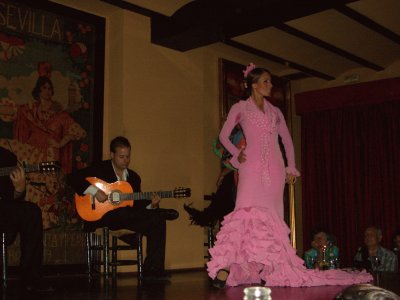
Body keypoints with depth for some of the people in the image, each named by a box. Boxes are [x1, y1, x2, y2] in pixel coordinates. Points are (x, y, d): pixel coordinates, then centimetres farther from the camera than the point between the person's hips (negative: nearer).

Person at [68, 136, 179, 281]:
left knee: (157, 223, -16)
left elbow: (137, 204, 14)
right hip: (101, 216, -6)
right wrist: (94, 191, -21)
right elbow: (73, 178, -9)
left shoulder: (133, 177, 17)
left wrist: (151, 205, -8)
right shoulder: (100, 169, 2)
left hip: (126, 219, 6)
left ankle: (153, 269, -16)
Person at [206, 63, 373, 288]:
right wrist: (237, 154, -4)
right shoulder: (240, 108, 9)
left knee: (272, 216, 1)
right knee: (248, 212, -19)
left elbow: (287, 141, 22)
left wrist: (291, 167, 14)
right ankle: (224, 268, -22)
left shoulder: (275, 112, 20)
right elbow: (224, 135, 9)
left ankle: (269, 269, 4)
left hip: (274, 168, 5)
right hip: (252, 167, -5)